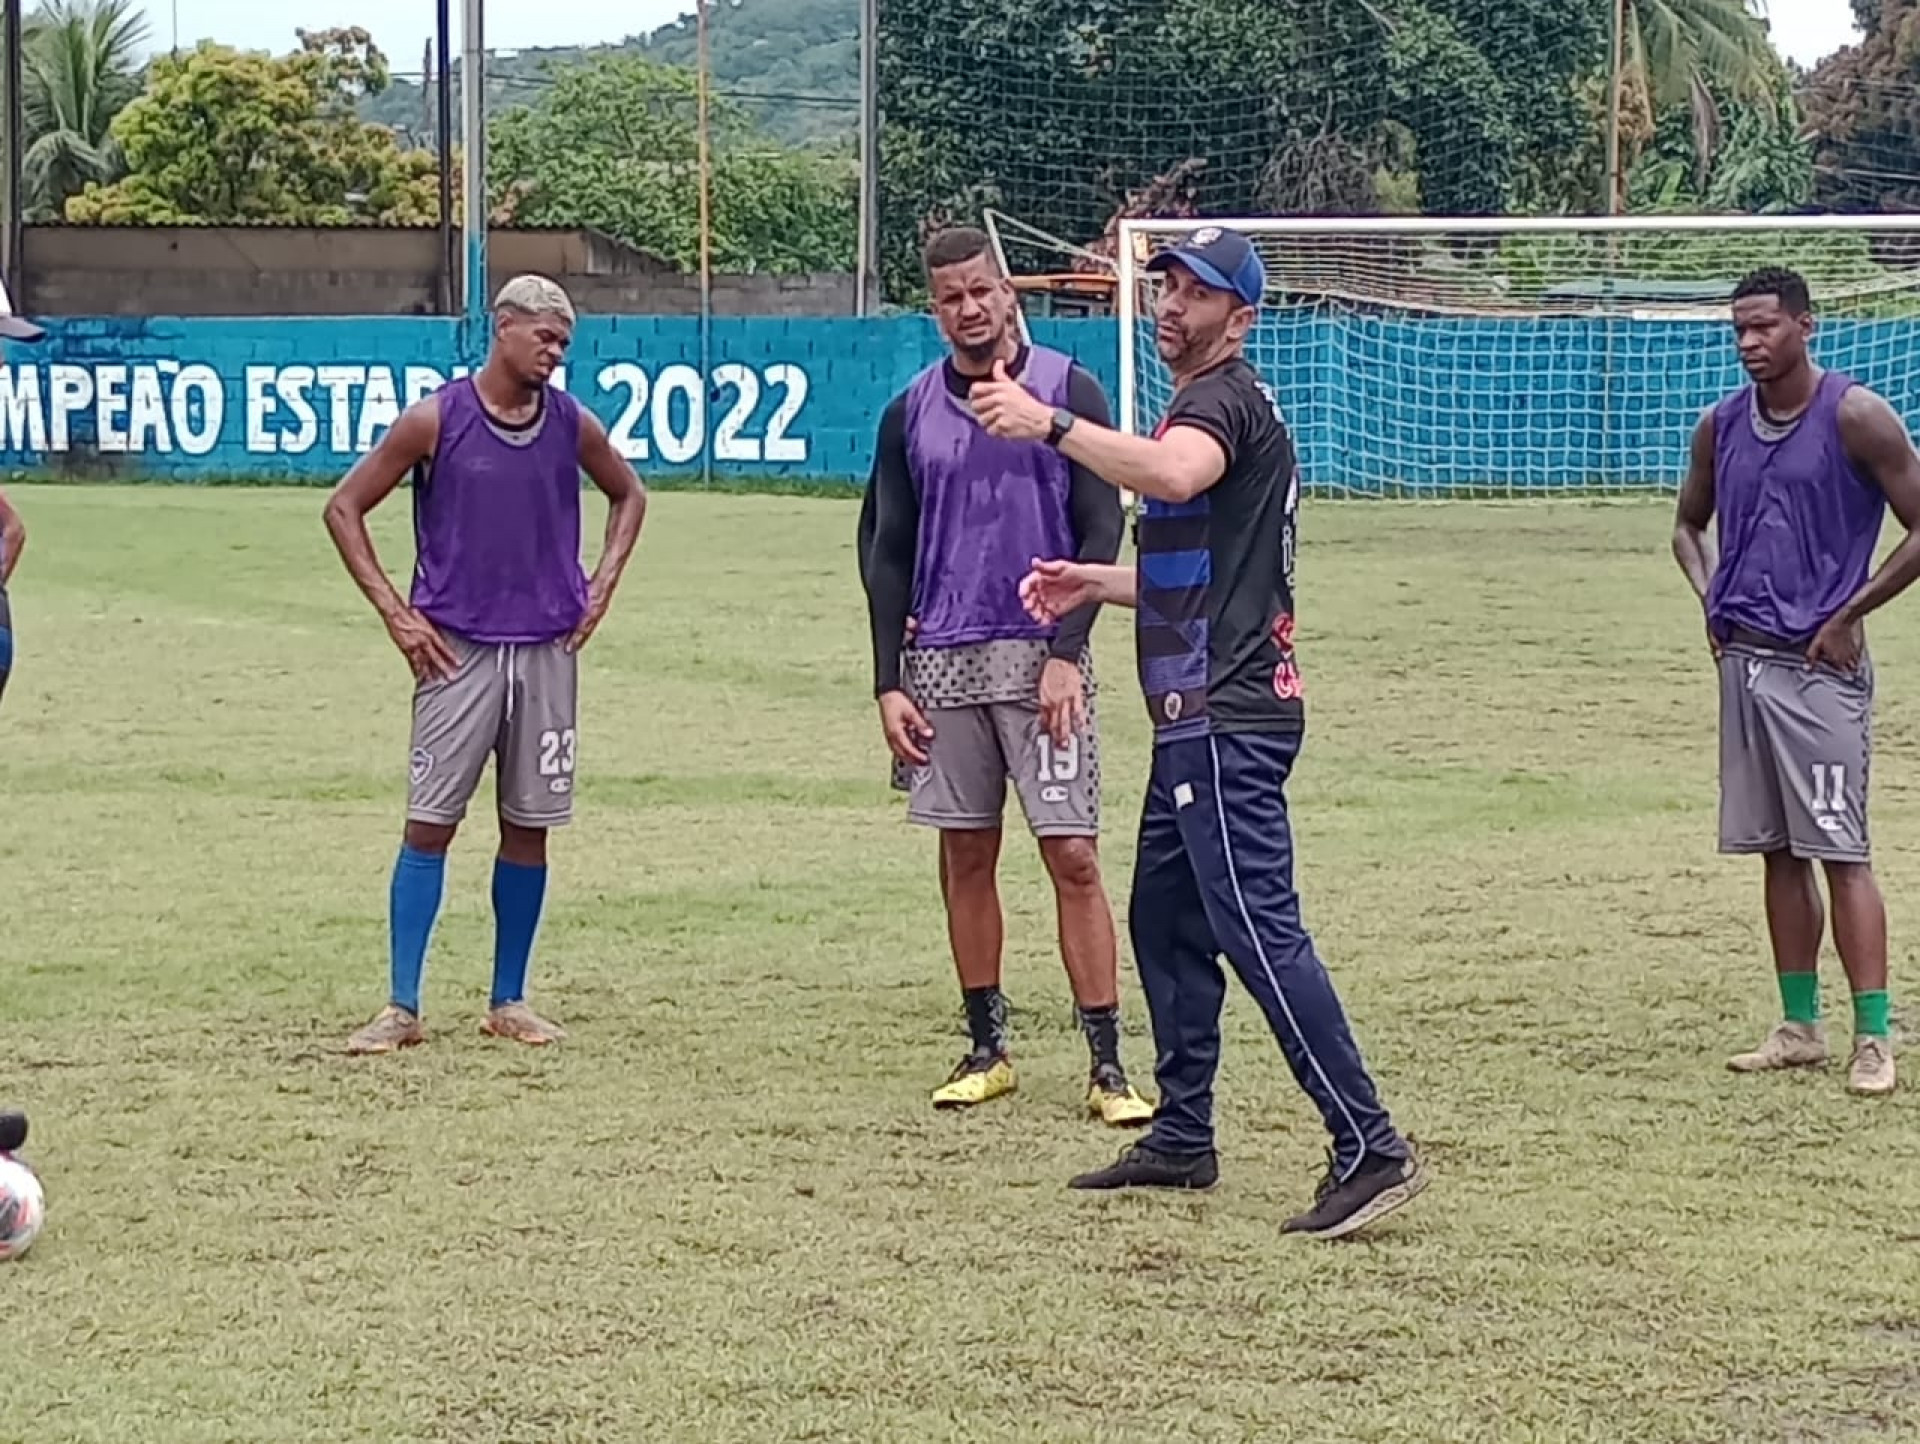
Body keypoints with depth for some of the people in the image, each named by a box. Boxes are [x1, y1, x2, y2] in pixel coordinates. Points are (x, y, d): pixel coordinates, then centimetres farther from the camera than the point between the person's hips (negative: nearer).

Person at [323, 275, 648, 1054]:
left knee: (528, 826, 7)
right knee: (429, 822, -5)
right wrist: (394, 612, -4)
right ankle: (402, 1007, -2)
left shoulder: (572, 423, 4)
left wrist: (601, 585, 10)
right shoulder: (436, 420, -6)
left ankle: (509, 1001, 16)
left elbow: (628, 495, 23)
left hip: (547, 649, 3)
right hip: (457, 651, -3)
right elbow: (344, 506, 1)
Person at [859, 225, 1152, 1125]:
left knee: (1072, 855, -7)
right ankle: (985, 1050, 17)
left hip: (1040, 658, -3)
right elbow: (886, 553, 11)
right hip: (941, 662, 4)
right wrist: (888, 683, 4)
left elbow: (1100, 530, -3)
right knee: (965, 856, 7)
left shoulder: (1068, 392, 0)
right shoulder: (910, 414, 9)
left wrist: (1066, 653, -12)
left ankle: (1107, 1065, -5)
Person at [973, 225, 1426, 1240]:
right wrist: (1097, 582, 19)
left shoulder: (1226, 397, -10)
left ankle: (1369, 1149, -19)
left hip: (1226, 718, -11)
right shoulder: (1208, 406, 24)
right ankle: (1182, 1139, 26)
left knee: (1258, 928, -16)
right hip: (1199, 716, 11)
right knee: (1164, 918, 17)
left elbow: (1174, 475, -35)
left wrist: (1050, 425, -42)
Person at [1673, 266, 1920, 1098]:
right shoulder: (1721, 426, 9)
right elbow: (1690, 524, 25)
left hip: (1819, 663, -6)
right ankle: (1800, 1028, 16)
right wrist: (1711, 600, 8)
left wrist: (1849, 615, -10)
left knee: (1840, 850, -8)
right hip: (1744, 656, 6)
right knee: (1777, 851, 9)